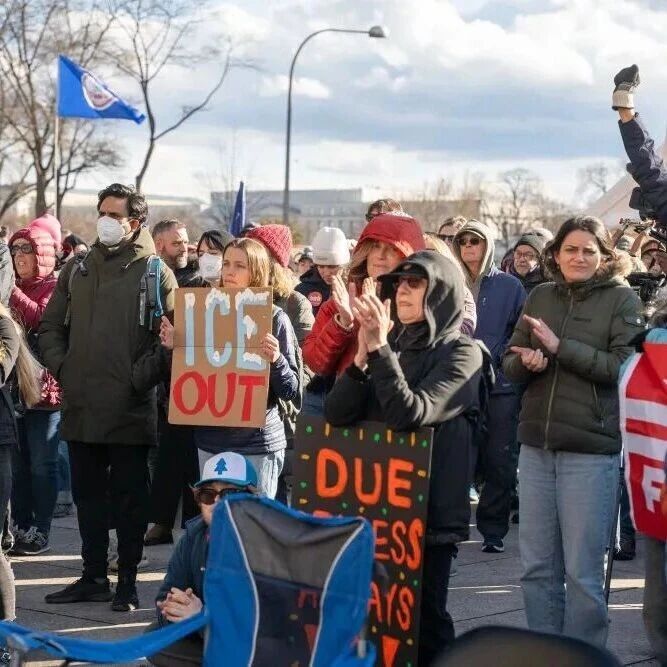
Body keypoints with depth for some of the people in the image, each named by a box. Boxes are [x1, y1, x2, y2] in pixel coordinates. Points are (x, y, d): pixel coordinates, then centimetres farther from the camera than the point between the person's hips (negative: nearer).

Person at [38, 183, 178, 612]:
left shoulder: (155, 272, -3)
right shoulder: (78, 270, 12)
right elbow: (52, 326, 17)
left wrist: (139, 378, -14)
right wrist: (62, 367, 3)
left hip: (130, 410, -5)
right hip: (81, 407, 5)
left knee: (130, 496, 3)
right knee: (88, 494, 12)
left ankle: (128, 581, 11)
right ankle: (94, 577, 21)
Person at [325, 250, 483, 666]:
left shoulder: (461, 353, -6)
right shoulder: (389, 346, 10)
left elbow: (410, 414, -21)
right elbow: (337, 415, 0)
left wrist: (380, 349, -21)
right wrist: (364, 355, -12)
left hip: (428, 507, -5)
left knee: (423, 619, 2)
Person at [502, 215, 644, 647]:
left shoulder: (622, 298, -2)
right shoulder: (540, 297, 11)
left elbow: (623, 367, -12)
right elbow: (509, 363, 11)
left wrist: (559, 346, -16)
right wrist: (526, 362, -11)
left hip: (591, 449, -5)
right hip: (537, 444, 5)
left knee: (583, 570, -1)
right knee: (538, 564, 11)